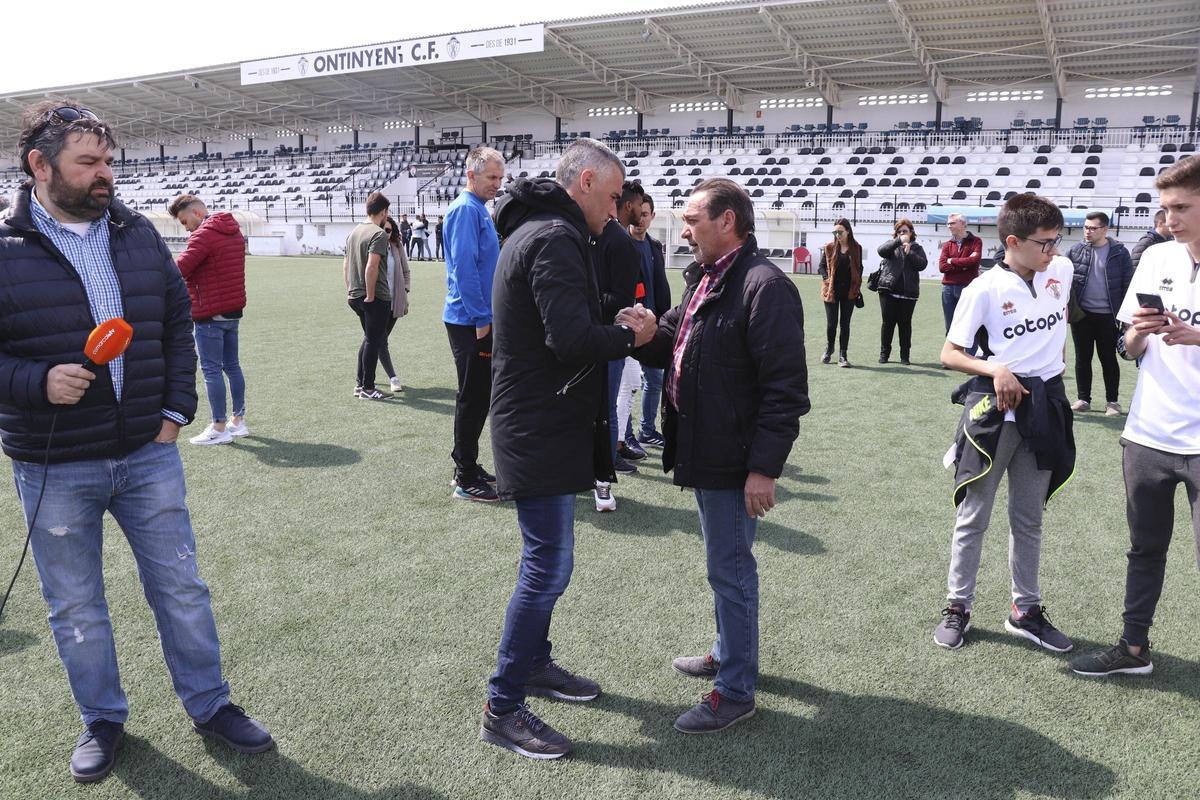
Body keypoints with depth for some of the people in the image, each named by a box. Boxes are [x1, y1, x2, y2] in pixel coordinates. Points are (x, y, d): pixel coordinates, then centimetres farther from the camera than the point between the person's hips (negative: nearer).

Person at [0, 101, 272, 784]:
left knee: (182, 587, 11)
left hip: (149, 453, 3)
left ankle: (210, 705, 29)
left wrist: (177, 408, 3)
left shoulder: (138, 234, 3)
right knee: (76, 607, 13)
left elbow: (178, 323, 10)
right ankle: (103, 720, 34)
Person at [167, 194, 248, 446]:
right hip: (233, 311, 9)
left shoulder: (204, 235, -15)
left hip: (209, 314, -9)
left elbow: (178, 270, -22)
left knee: (211, 369, -2)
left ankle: (219, 429, 1)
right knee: (232, 366, 15)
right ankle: (239, 421, 21)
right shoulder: (235, 232, 13)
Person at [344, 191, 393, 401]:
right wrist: (370, 295, -17)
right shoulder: (379, 234, -14)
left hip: (355, 296, 8)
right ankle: (367, 388, 7)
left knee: (370, 338, 20)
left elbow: (345, 264, 16)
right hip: (377, 297, -8)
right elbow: (371, 266, -23)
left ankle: (360, 383, 22)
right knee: (373, 340, 1)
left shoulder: (354, 232, 12)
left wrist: (350, 291, 21)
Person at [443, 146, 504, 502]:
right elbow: (465, 268, -21)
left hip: (477, 320, 10)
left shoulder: (478, 209, 16)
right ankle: (466, 481, 4)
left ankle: (467, 465, 27)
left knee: (478, 396, 16)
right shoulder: (466, 209, -14)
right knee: (472, 398, -4)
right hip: (471, 322, -10)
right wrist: (481, 319, -19)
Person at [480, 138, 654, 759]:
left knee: (545, 560, 21)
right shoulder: (556, 238, -18)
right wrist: (629, 335, -11)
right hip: (542, 434, -11)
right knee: (548, 567, -4)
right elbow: (572, 339, -28)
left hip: (538, 425, 11)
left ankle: (535, 663, 36)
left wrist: (613, 329, 5)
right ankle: (502, 709, 7)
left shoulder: (535, 230, 16)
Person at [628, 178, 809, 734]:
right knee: (724, 562, 22)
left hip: (734, 462, -10)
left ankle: (736, 691, 16)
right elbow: (676, 346, 21)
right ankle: (730, 652, 40)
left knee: (730, 569, 1)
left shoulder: (764, 285, -19)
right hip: (704, 453, 10)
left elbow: (786, 387, -22)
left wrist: (764, 468, -22)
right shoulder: (703, 278, 12)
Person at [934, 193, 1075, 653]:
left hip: (1043, 407, 5)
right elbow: (949, 354, -11)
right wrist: (995, 370, -25)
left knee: (1029, 518, 15)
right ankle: (957, 607, 19)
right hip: (994, 409, -5)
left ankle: (1025, 611, 27)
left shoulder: (1062, 271, 3)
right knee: (973, 517, 5)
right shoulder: (985, 289, -13)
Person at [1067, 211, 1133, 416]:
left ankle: (1112, 401, 16)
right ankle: (1083, 399, 19)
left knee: (1108, 359, 7)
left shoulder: (1119, 252, -3)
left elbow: (1128, 285, -2)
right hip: (1082, 314, 2)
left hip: (1108, 317, -2)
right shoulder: (1076, 251, 2)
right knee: (1082, 358, 9)